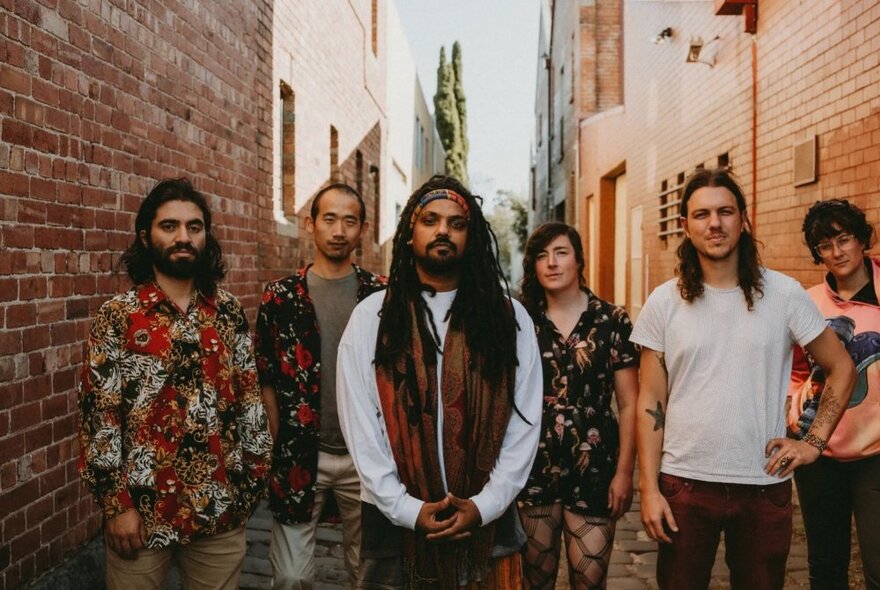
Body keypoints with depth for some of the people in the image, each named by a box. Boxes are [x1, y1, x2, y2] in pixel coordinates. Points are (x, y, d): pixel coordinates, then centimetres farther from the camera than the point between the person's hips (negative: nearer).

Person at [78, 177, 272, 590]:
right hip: (143, 508, -2)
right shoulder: (118, 316, -5)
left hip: (221, 507, 3)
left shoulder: (229, 312, 3)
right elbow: (98, 413, -7)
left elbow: (249, 395, 8)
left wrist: (257, 470, 6)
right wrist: (116, 503, -9)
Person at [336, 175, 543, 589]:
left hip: (487, 521, 1)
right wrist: (407, 508, -11)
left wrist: (484, 504, -9)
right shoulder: (371, 317, -1)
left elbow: (524, 423, -1)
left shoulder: (510, 317, 1)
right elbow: (360, 426, -4)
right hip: (396, 519, 0)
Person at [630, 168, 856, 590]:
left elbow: (842, 368, 8)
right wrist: (649, 488, -5)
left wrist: (814, 441, -1)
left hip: (765, 485, 1)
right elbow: (650, 401, -2)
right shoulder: (664, 302, -3)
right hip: (684, 483, 0)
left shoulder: (784, 294, -2)